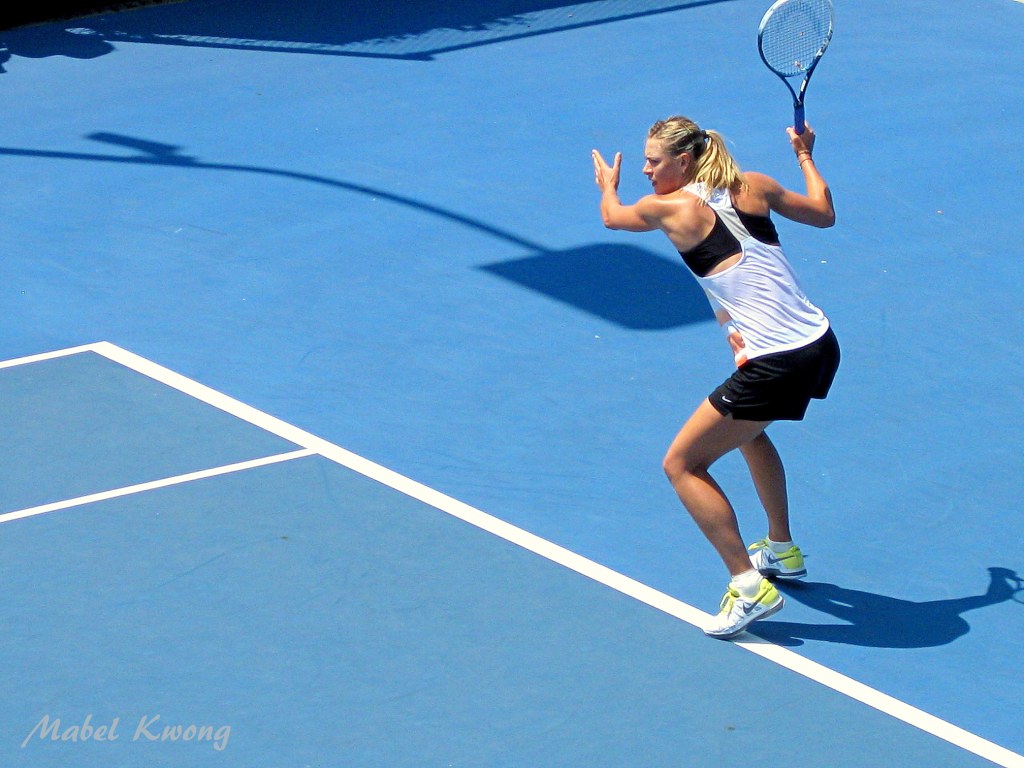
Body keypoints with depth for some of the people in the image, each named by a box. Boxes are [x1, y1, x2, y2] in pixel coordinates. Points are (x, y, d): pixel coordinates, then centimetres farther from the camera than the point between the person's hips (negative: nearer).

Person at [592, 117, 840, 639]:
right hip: (822, 346, 8)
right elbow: (823, 213, 24)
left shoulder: (670, 208, -6)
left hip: (776, 366, -8)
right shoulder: (754, 187, 8)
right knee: (748, 429, 36)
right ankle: (782, 551, 49)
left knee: (681, 465, 3)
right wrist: (805, 156, 41)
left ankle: (750, 586, -5)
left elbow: (611, 216, 17)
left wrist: (608, 184, 40)